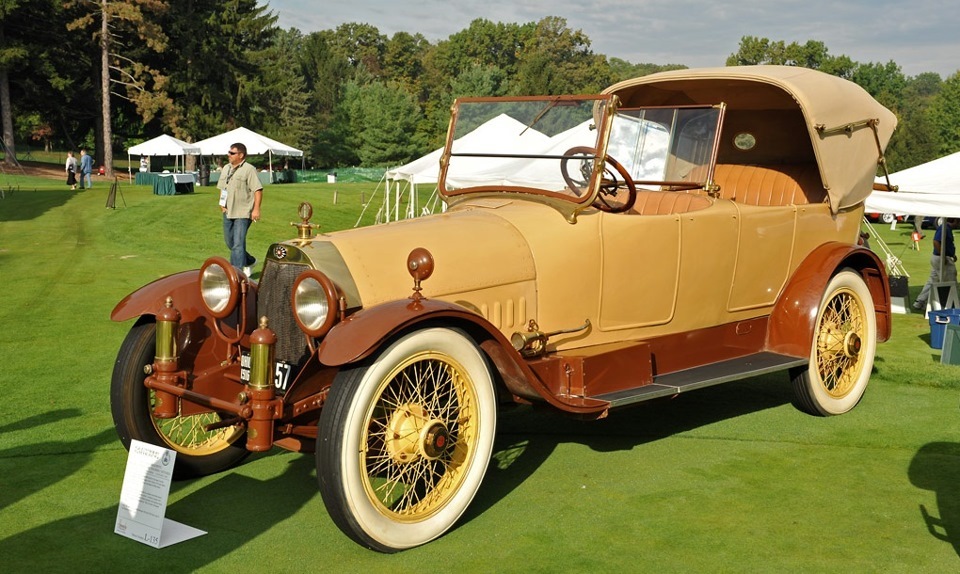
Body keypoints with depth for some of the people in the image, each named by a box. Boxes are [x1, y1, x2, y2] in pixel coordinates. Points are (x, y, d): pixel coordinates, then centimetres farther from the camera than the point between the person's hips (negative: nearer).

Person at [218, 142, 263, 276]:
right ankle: (249, 261, 34)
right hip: (228, 212, 8)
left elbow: (258, 190, -14)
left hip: (243, 213, -8)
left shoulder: (249, 169, -10)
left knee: (238, 244, -11)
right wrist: (222, 203, 8)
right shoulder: (226, 169, 13)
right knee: (230, 242, 15)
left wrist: (256, 209, -19)